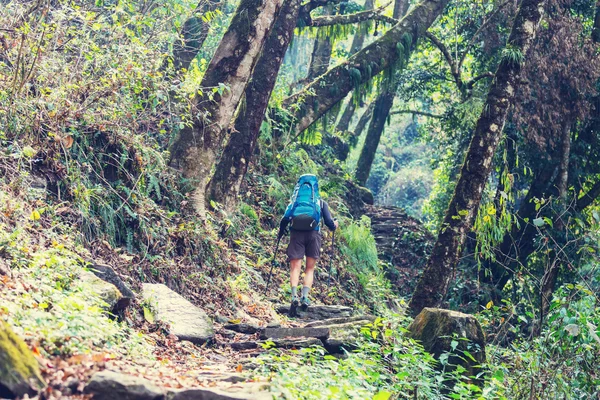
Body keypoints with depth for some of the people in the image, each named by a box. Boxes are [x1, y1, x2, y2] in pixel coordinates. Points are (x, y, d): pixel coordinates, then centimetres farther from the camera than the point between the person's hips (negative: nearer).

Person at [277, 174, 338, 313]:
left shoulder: (295, 202, 20)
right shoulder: (321, 203, 19)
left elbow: (285, 219, 7)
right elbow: (329, 223, 11)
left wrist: (280, 234, 23)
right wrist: (334, 225, 33)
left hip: (296, 234, 0)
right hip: (313, 233, 0)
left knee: (295, 267, -3)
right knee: (310, 268, 8)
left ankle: (294, 295, -24)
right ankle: (305, 296, -9)